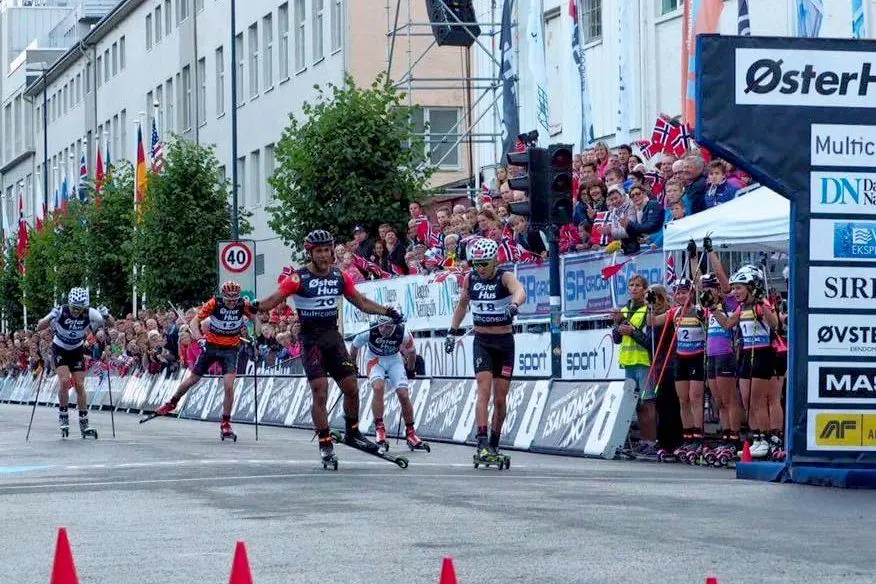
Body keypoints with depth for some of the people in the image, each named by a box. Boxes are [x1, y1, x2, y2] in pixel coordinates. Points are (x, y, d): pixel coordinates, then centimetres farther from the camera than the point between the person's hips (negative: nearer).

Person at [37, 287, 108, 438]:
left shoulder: (90, 314, -23)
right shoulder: (61, 312, -28)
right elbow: (39, 327, -28)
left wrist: (106, 317, -33)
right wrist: (50, 318, -47)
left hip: (77, 350, 2)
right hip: (60, 350, -2)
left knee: (80, 386, -3)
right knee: (64, 381, -20)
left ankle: (84, 424, 6)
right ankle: (63, 415, -2)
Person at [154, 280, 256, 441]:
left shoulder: (243, 304, -15)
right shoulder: (214, 303, -19)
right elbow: (194, 322, -18)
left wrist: (254, 309, -30)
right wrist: (199, 338, -34)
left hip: (230, 350, 0)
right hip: (210, 347, 0)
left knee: (229, 386, -14)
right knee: (192, 379, 12)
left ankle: (225, 423, -1)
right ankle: (172, 403, 38)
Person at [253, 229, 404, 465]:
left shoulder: (339, 277, 6)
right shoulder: (299, 278, -8)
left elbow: (361, 302, 15)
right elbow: (273, 300, -16)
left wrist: (387, 311, 7)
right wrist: (255, 306, -35)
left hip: (333, 337, 5)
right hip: (311, 340, -5)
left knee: (351, 388, 3)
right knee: (320, 392, -12)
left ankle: (352, 433, 23)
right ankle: (325, 444, -4)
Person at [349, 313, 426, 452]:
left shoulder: (403, 334, -27)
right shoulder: (369, 332, -29)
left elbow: (411, 352, -4)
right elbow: (354, 347, -8)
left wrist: (410, 370, 9)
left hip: (394, 360, 1)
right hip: (375, 359, -1)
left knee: (403, 395, -10)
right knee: (378, 388, -28)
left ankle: (410, 433, 7)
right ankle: (379, 430, -21)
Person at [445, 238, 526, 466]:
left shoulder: (505, 277, -11)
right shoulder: (470, 279, -1)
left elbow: (520, 292, -33)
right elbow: (462, 305, 17)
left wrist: (514, 305, -54)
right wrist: (452, 331, 11)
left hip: (504, 342, -1)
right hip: (482, 341, 1)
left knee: (500, 399, 4)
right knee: (484, 391, -17)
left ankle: (494, 446, 17)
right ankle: (482, 444, -25)